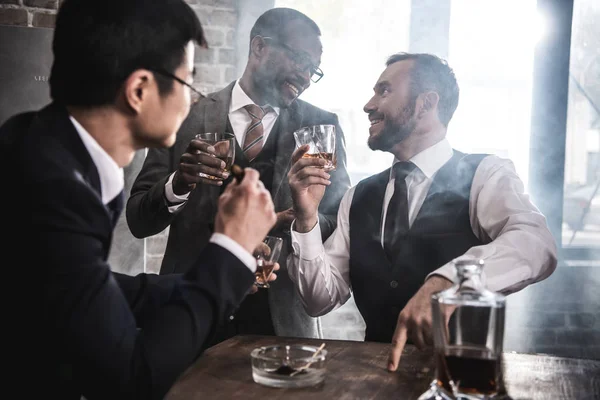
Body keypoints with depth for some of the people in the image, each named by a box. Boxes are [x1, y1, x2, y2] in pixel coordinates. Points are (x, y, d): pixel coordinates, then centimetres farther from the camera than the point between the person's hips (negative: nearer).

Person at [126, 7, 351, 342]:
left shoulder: (321, 127, 1)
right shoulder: (187, 117, -1)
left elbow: (342, 225, 2)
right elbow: (138, 220, 0)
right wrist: (177, 184, -22)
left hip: (281, 321, 1)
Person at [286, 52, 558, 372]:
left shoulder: (485, 176, -5)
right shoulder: (360, 197, 9)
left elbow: (537, 245, -25)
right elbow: (321, 300, 7)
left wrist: (442, 282, -40)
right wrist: (306, 218, -7)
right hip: (379, 366, 4)